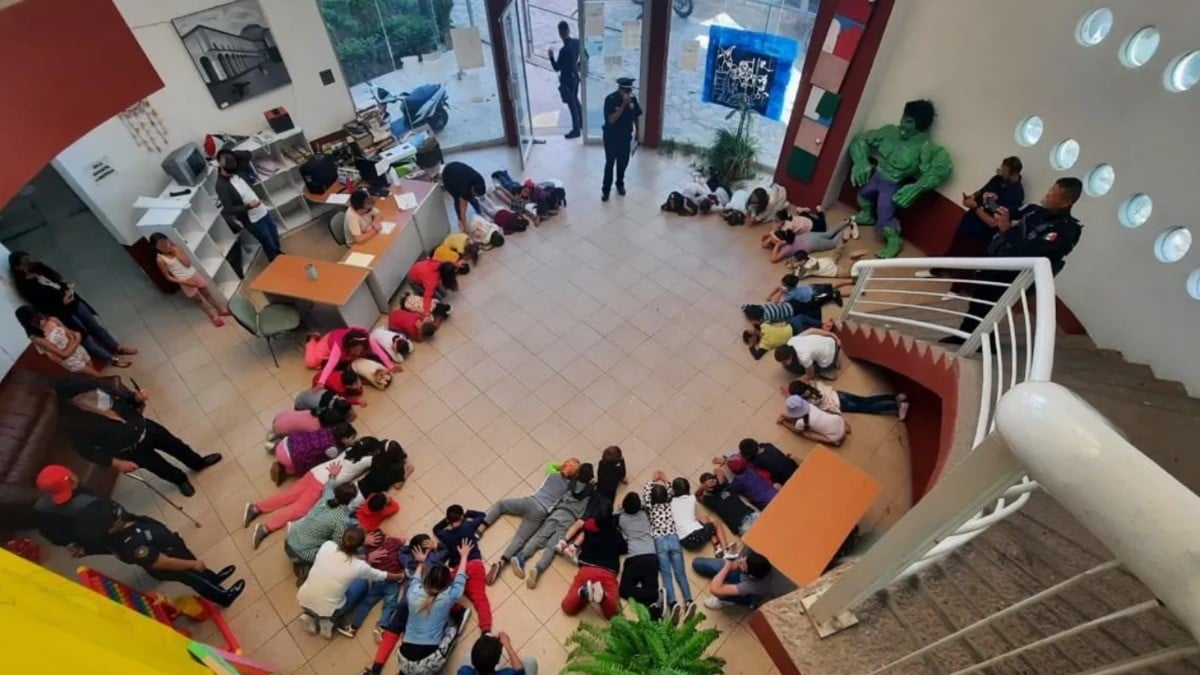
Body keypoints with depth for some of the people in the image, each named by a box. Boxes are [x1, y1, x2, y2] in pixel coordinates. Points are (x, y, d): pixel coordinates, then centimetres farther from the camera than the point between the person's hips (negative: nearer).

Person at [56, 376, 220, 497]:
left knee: (176, 445, 24)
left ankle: (198, 462, 54)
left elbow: (127, 399, 1)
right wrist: (116, 463, -21)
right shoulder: (74, 423, -30)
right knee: (161, 467, 18)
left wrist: (138, 398, -22)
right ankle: (181, 480, 51)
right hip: (132, 450, -4)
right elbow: (88, 452, -17)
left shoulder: (103, 386, -20)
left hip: (145, 428, 4)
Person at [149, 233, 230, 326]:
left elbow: (188, 263, -15)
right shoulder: (160, 259, -17)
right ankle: (213, 317, 25)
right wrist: (185, 281, -17)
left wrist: (176, 252, -23)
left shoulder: (175, 248, -9)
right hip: (185, 282, -3)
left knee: (207, 293, 18)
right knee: (198, 300, 12)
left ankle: (220, 309, 35)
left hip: (193, 275, 3)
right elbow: (168, 277, -11)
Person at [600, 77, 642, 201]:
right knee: (610, 163, 4)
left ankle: (620, 184, 38)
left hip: (626, 137, 4)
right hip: (611, 137, -4)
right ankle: (605, 189, 17)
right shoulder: (610, 99, -20)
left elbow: (636, 116, 7)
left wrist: (636, 132, 9)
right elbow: (611, 120, -29)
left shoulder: (632, 98, -6)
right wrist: (623, 105, -34)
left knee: (623, 162, 16)